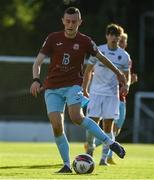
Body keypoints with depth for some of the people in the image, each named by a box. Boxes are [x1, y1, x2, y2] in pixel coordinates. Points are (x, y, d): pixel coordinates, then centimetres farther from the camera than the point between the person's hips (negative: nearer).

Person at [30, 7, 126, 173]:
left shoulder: (84, 41, 0)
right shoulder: (53, 38, 0)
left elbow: (101, 57, 17)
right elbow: (38, 62, -3)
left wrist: (118, 72, 28)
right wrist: (36, 80, -22)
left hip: (73, 86, -2)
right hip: (52, 89, 2)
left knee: (76, 117, -27)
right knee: (57, 126, -12)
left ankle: (110, 143, -18)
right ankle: (67, 165, 0)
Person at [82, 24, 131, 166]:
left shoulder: (124, 56, 2)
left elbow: (127, 75, 12)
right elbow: (89, 71, 10)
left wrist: (126, 85, -10)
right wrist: (84, 89, 8)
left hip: (112, 95, 0)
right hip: (96, 93, 0)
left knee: (108, 126, -2)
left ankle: (104, 158, 2)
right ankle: (90, 149, 17)